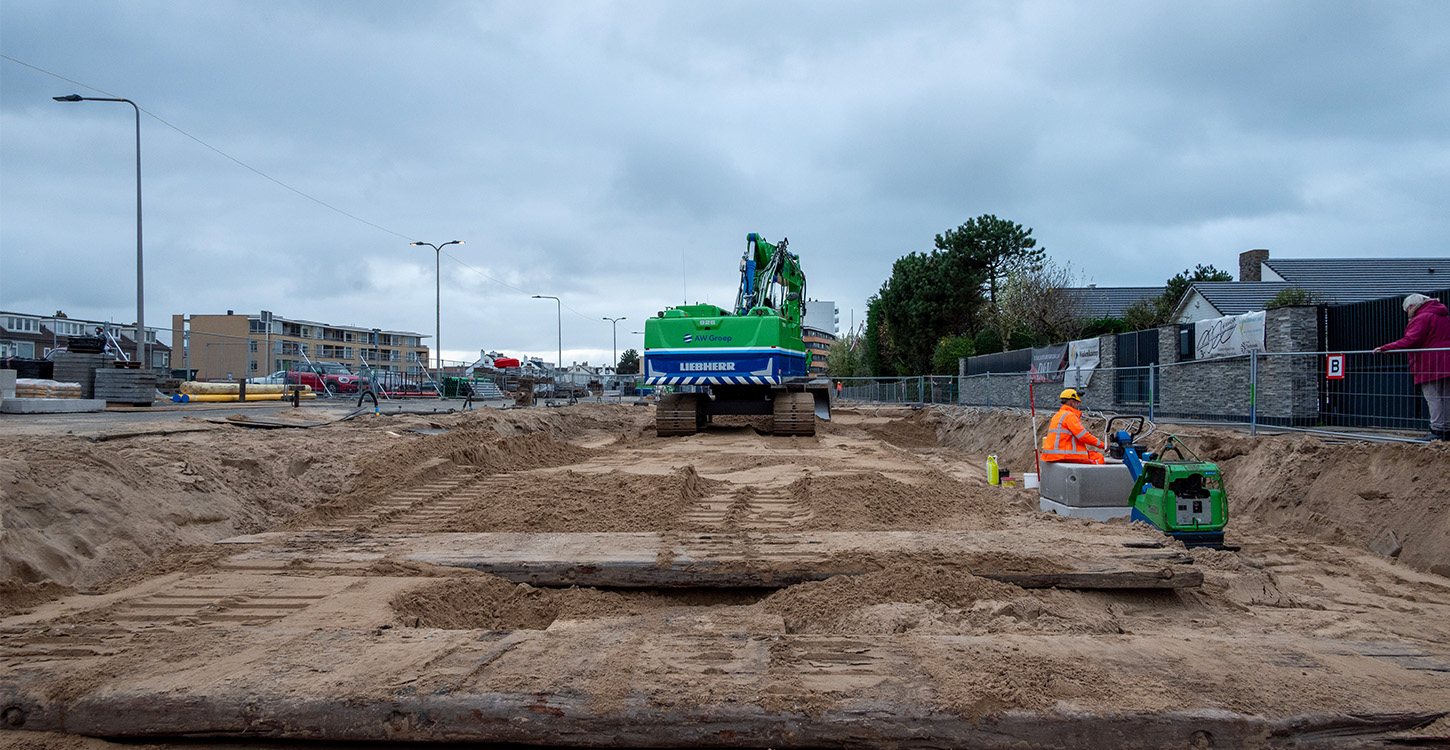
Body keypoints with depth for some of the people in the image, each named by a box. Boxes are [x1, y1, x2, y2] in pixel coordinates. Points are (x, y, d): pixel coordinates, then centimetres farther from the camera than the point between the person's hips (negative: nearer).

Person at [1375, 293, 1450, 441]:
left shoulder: (1422, 318, -10)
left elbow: (1410, 341, -20)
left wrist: (1384, 348, -17)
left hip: (1431, 366, -9)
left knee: (1433, 398, -8)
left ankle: (1437, 431, -10)